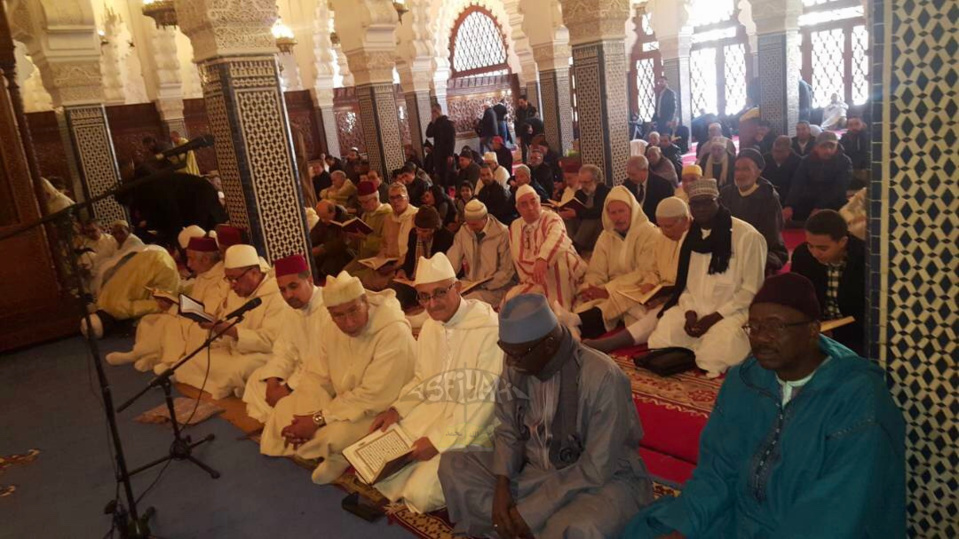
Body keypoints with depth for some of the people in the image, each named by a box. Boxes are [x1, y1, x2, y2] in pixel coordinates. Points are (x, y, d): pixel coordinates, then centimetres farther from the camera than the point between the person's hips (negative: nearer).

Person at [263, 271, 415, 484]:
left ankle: (340, 458, 0)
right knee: (285, 408, 3)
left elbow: (373, 397, -29)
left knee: (338, 432, -33)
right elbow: (315, 377, 1)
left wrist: (318, 420, -25)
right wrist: (308, 419, -17)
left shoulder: (394, 332, -29)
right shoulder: (332, 330, -5)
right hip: (343, 402, 8)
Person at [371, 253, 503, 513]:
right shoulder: (429, 327, 6)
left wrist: (438, 440, -19)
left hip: (470, 426, -7)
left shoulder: (489, 328, -22)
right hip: (430, 413, 8)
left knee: (420, 493, -19)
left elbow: (483, 398, -22)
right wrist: (397, 409, 1)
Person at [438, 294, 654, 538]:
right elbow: (508, 431, 4)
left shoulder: (602, 378, -27)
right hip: (535, 471, 6)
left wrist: (529, 512, -23)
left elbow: (596, 470, -24)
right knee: (452, 464, -8)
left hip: (603, 481, -6)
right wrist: (501, 485, -14)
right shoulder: (517, 365, -9)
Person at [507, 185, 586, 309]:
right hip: (534, 281, 5)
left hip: (563, 277, -4)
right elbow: (519, 259, 6)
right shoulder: (514, 227, 6)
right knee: (510, 300, -16)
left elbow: (556, 237, -38)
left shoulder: (551, 218, -14)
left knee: (557, 256, -35)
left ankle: (559, 307, -31)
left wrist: (542, 260, -58)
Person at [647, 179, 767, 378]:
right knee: (662, 336, -21)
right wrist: (690, 312, -7)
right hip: (695, 310, 5)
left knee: (715, 352, -35)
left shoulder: (747, 236, -9)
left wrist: (715, 317, -17)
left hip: (732, 312, -5)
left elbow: (751, 290, -11)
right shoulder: (689, 236, 12)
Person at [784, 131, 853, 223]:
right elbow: (797, 184, -9)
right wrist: (789, 206, -25)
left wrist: (820, 208, -27)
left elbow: (839, 189, -15)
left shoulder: (844, 162, -5)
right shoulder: (807, 161, 2)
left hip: (833, 209, -2)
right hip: (806, 208, 2)